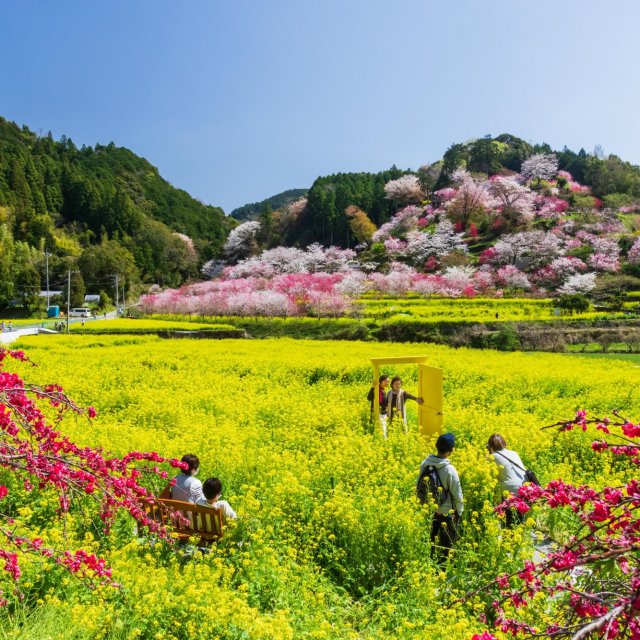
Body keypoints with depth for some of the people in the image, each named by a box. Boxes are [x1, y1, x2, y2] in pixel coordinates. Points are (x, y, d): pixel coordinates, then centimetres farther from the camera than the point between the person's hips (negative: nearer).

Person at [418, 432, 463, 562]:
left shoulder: (424, 464, -10)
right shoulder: (449, 470, -25)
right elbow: (457, 494, -16)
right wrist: (460, 511, 2)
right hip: (446, 512, -5)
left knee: (430, 540, 21)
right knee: (446, 546, 12)